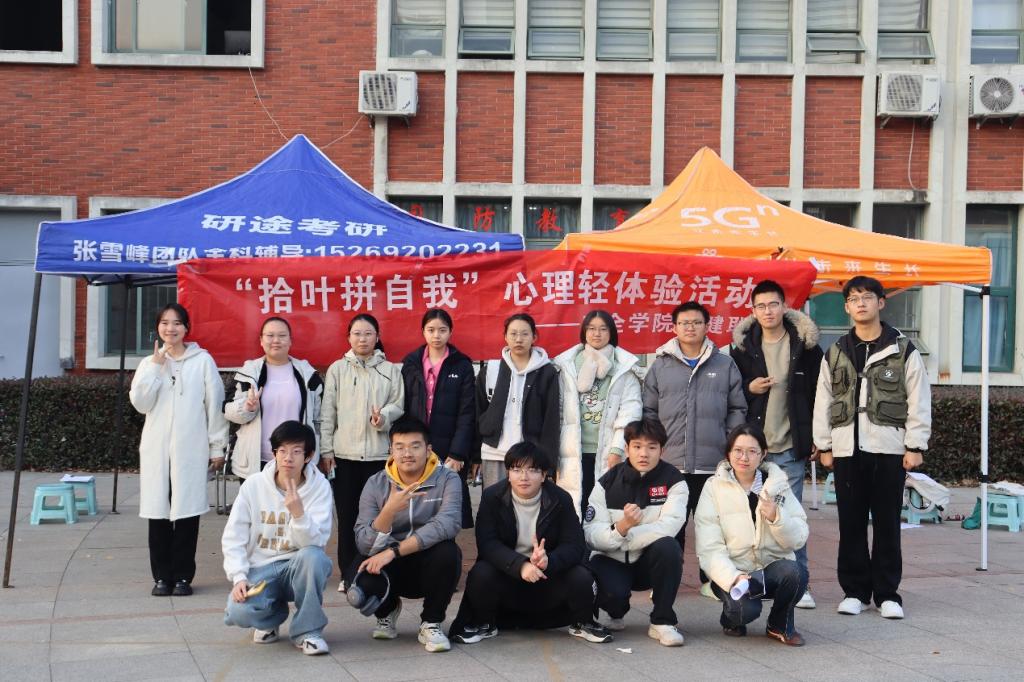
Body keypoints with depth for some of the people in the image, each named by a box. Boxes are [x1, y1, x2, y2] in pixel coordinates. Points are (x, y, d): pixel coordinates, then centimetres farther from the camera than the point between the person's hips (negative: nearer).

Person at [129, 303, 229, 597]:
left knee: (187, 512, -1)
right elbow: (140, 403, -2)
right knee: (158, 512, 2)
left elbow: (215, 404, 2)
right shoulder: (150, 363, 11)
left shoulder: (203, 361, 2)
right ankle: (162, 576, 11)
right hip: (157, 449, 2)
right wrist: (156, 367, -7)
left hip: (191, 449, -2)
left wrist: (218, 446, 1)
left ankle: (183, 576, 8)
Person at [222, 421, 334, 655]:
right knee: (239, 612, -29)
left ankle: (307, 629, -11)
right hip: (260, 568, 1)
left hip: (298, 568, -1)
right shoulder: (254, 485, -4)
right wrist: (239, 577, -16)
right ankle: (272, 615, 11)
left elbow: (315, 543, -17)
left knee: (313, 556, -35)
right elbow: (233, 538, -2)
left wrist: (298, 513, -35)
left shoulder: (319, 487, -7)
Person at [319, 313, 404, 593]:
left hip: (378, 454, 0)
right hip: (344, 454, 0)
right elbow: (328, 412, 4)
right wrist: (325, 450, 1)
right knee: (347, 516, 4)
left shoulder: (391, 370, 6)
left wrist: (384, 416, -17)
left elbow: (398, 405, 5)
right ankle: (348, 574, 12)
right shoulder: (337, 369, 6)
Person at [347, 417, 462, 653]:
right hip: (388, 568, 1)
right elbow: (364, 544, -16)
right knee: (361, 589, -30)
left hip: (428, 567, -1)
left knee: (447, 551, -33)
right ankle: (388, 610, 11)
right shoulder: (376, 484, -6)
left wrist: (394, 551, -34)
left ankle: (431, 623, -6)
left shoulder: (447, 480, -11)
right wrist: (389, 510, -33)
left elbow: (448, 524, -30)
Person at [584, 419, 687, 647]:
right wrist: (622, 527, -34)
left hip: (650, 562, 0)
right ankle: (616, 613, 9)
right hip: (611, 560, 0)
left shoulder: (673, 480, -8)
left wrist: (623, 537, -21)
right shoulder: (608, 482, -6)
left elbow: (668, 528, -22)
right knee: (612, 592, -31)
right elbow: (591, 535, -14)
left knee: (669, 547, -32)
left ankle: (662, 621, -15)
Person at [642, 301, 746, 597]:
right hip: (670, 463, 0)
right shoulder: (660, 366, 7)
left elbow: (737, 410, 9)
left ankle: (711, 579, 17)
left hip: (714, 464, 0)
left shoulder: (725, 365, 7)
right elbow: (648, 412, 10)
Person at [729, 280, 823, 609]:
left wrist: (817, 437, 0)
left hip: (790, 445, -1)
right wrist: (749, 388, -8)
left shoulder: (805, 345, 1)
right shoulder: (742, 345, 4)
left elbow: (818, 393, 4)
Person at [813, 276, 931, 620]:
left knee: (887, 523, 2)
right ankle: (855, 590, 14)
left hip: (889, 449, -2)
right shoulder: (835, 353, 11)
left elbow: (919, 401, 1)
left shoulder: (903, 350, 4)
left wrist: (915, 446, -5)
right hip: (847, 450, 2)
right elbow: (823, 402, 11)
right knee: (851, 523, 5)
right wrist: (823, 446, 5)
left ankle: (887, 593, 11)